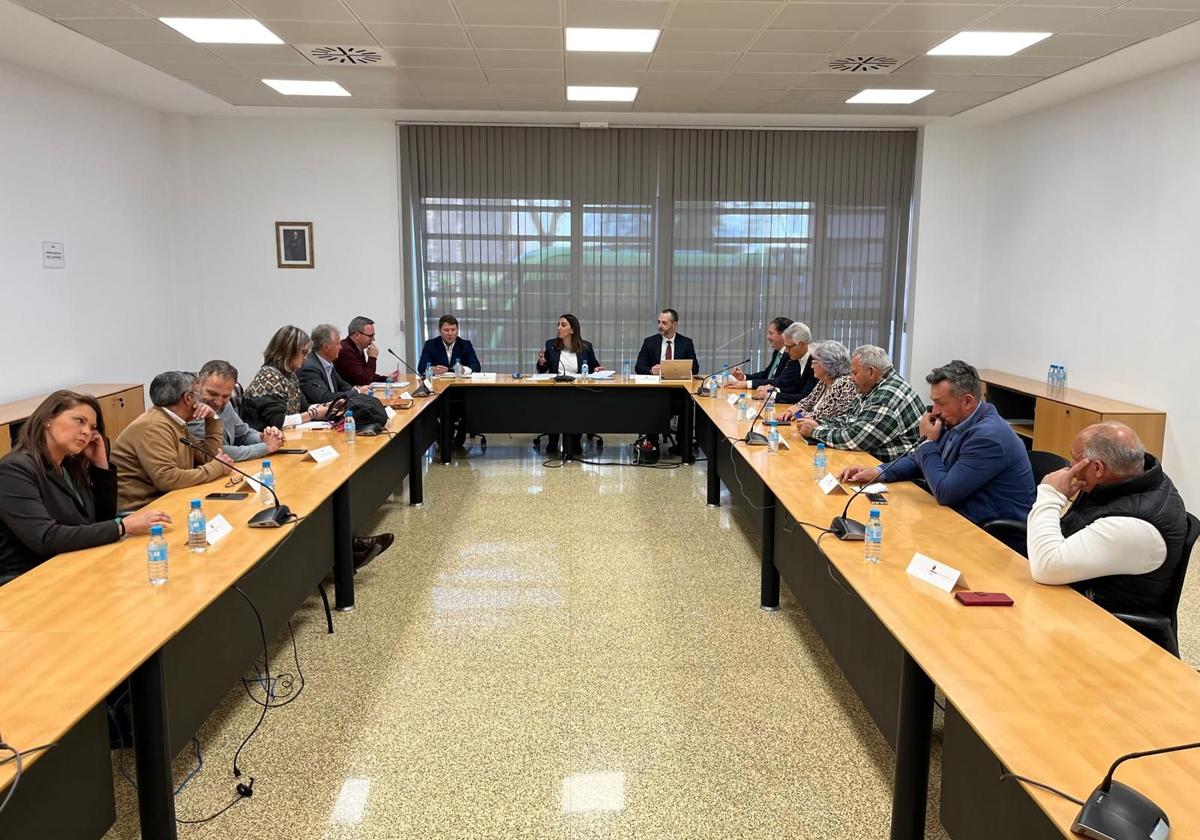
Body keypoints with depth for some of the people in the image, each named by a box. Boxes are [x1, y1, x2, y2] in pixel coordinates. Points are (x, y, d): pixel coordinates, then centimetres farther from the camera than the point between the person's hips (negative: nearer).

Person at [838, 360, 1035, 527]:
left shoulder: (988, 436, -24)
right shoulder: (956, 422, 3)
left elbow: (944, 493, -23)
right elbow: (921, 459, 16)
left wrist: (928, 442, -13)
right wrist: (877, 472, 0)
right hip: (962, 517, 8)